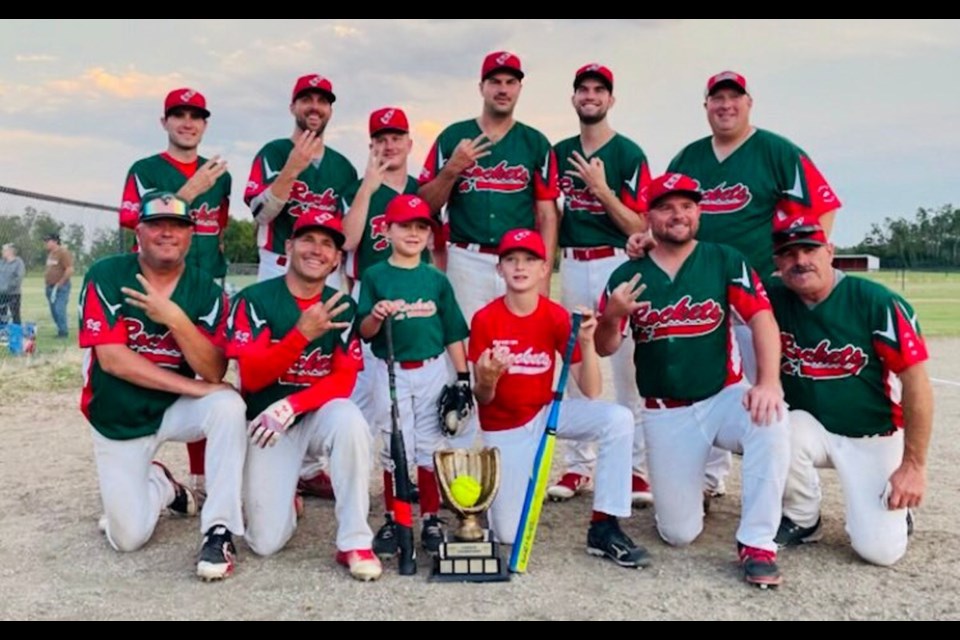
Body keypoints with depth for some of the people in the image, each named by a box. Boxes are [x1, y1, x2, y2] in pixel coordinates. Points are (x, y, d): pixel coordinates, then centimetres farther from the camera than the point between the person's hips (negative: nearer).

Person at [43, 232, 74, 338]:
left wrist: (59, 284, -16)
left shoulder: (63, 252, -12)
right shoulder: (50, 253, 15)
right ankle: (61, 331, 20)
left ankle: (64, 332, -4)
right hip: (50, 286, 9)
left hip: (61, 287, -9)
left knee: (59, 309, -12)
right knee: (54, 311, 10)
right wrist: (46, 284, 15)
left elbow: (70, 270, -18)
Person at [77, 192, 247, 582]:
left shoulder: (206, 290, -9)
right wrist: (195, 388, -25)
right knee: (129, 537, -7)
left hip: (175, 410, 1)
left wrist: (175, 319, -33)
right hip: (118, 422, -1)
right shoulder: (106, 277, -13)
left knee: (228, 404, -32)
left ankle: (219, 530, -25)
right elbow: (113, 359, -21)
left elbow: (215, 372, -18)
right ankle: (161, 486, 27)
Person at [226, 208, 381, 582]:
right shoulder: (255, 300, -9)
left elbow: (344, 381, -7)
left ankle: (354, 543, -22)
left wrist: (290, 406, -24)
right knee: (267, 543, -10)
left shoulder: (343, 307, -1)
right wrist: (302, 334, -32)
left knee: (350, 419, -35)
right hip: (266, 423, -1)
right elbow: (252, 377, -18)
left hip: (318, 416, 2)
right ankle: (284, 491, 27)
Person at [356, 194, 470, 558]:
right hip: (391, 373, -1)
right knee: (393, 447, 5)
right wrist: (376, 316, -23)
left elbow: (453, 333, 7)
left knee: (431, 446, 7)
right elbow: (364, 333, -2)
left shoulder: (437, 279, 5)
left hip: (432, 371, 2)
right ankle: (392, 521, 17)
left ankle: (431, 521, 18)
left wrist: (462, 376, 3)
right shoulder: (375, 277, 0)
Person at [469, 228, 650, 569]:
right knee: (508, 534, -7)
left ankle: (604, 528, -14)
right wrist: (487, 381, -35)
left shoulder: (558, 317, -11)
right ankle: (500, 489, 29)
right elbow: (482, 399, -12)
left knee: (619, 419, -25)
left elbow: (591, 392, -14)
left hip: (547, 413, 2)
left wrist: (587, 342, -28)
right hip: (503, 428, -2)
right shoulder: (485, 319, -15)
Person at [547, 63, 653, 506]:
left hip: (617, 264, -4)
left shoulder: (628, 154, -1)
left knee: (627, 364, -5)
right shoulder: (560, 153, 13)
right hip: (572, 265, 4)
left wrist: (601, 188, -16)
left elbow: (638, 226, -7)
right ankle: (578, 465, 19)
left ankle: (637, 466, 5)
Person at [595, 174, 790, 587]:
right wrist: (612, 316, -23)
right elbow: (605, 348, 0)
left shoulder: (726, 262, -2)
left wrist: (768, 383, -30)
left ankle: (757, 543, -19)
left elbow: (762, 319, -14)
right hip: (665, 415, 1)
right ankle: (683, 486, 35)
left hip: (724, 398, 0)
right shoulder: (627, 276, 0)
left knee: (771, 421, -35)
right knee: (679, 533, -1)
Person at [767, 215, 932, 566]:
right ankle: (802, 520, -2)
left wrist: (913, 465, -17)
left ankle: (894, 508, 24)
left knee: (880, 550, -14)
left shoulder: (875, 302, -18)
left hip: (874, 439, -2)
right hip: (811, 428, 3)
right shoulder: (774, 299, -8)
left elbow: (916, 384, -16)